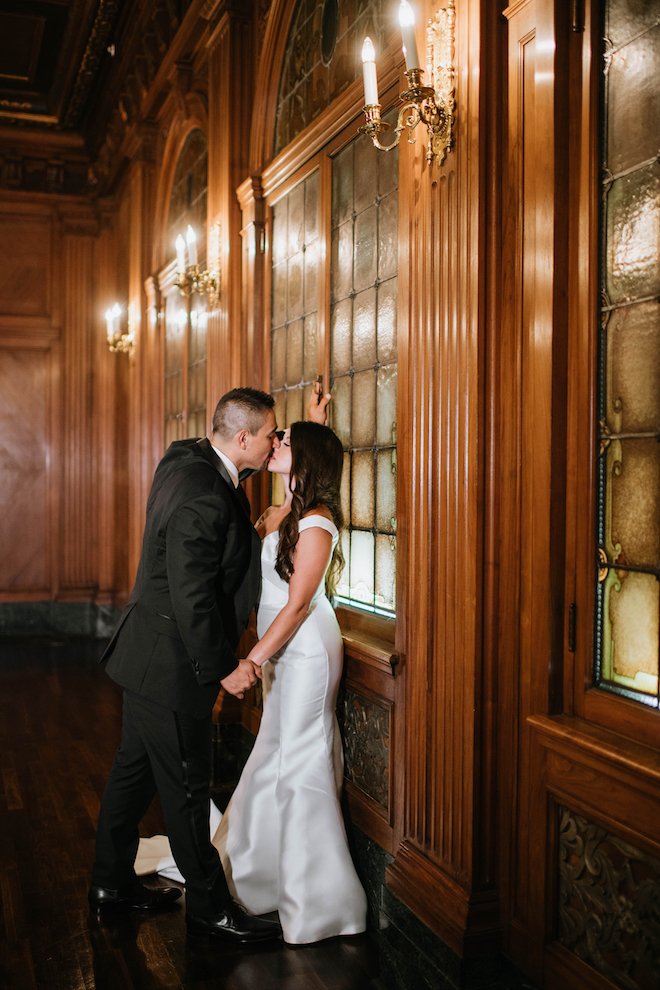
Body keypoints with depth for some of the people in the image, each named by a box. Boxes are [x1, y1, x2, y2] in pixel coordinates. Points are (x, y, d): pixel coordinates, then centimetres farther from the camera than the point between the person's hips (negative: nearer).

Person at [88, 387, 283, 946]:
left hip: (147, 658, 10)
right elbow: (192, 597, -26)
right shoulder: (203, 496, -26)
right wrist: (224, 667, -17)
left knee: (134, 772, 21)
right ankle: (209, 908, 20)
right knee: (187, 789, 4)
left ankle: (112, 883, 36)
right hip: (171, 667, -10)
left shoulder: (188, 457, 4)